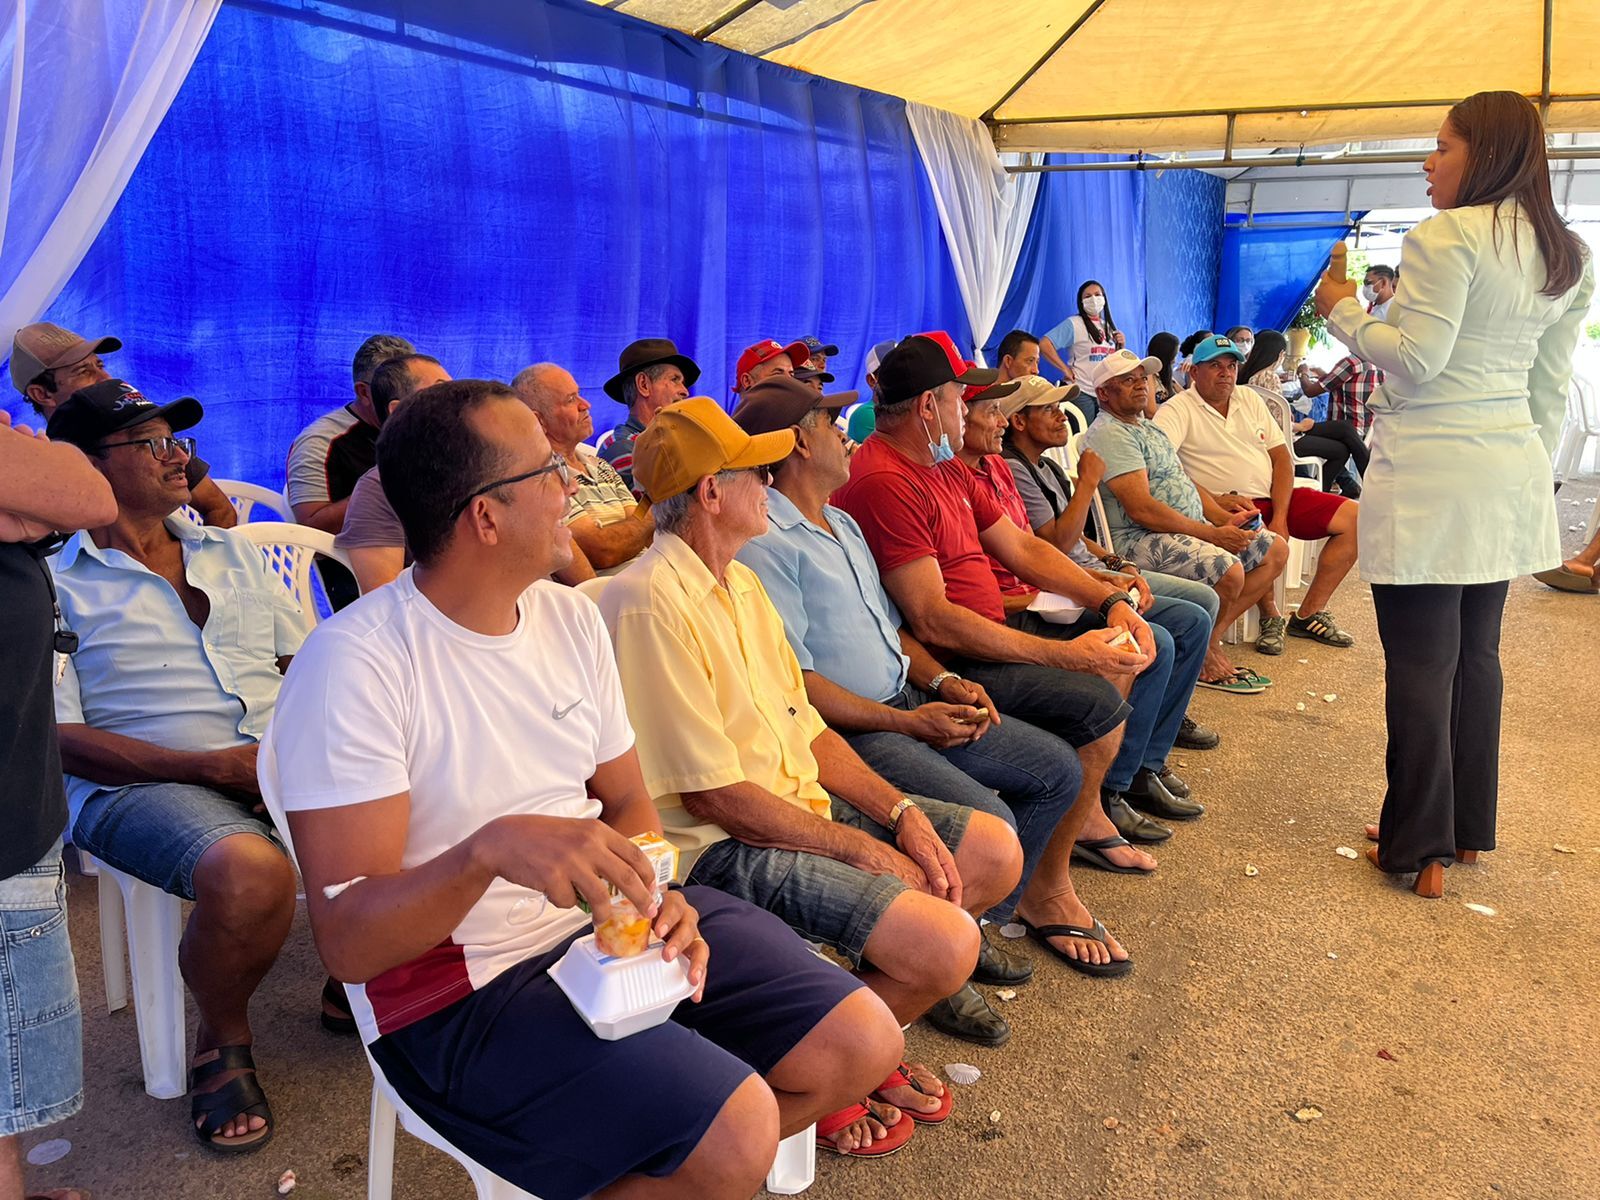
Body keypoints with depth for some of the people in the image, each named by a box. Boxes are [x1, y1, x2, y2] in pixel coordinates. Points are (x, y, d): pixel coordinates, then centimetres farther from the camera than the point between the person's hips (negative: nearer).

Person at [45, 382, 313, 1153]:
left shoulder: (231, 553, 19)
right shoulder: (53, 583, 2)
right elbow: (61, 737, -5)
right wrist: (213, 766, -16)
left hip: (283, 762, 5)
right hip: (139, 783, -5)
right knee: (251, 874, -37)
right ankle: (222, 1043, -4)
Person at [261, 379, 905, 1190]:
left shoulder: (570, 617, 3)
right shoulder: (355, 663, -19)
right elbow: (348, 943, -22)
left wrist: (658, 895, -11)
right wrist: (491, 848, -40)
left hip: (606, 923, 7)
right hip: (459, 985, -7)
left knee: (861, 1044, -1)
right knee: (738, 1132, -25)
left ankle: (631, 1156, 17)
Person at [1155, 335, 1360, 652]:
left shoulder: (1249, 399, 16)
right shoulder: (1178, 410, -5)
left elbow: (1281, 458, 11)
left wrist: (1280, 516, -5)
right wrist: (1216, 501, -26)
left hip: (1275, 497, 8)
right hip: (1229, 504, -7)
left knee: (1355, 516, -4)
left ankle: (1309, 615, 2)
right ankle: (1270, 617, -8)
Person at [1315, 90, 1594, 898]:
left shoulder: (1448, 236, -12)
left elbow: (1416, 360, -16)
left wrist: (1343, 311, -2)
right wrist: (1530, 468, 23)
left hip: (1428, 473, -8)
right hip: (1508, 472, 8)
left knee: (1421, 663, -1)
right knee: (1477, 653, 16)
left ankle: (1420, 849, 6)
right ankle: (1470, 830, 27)